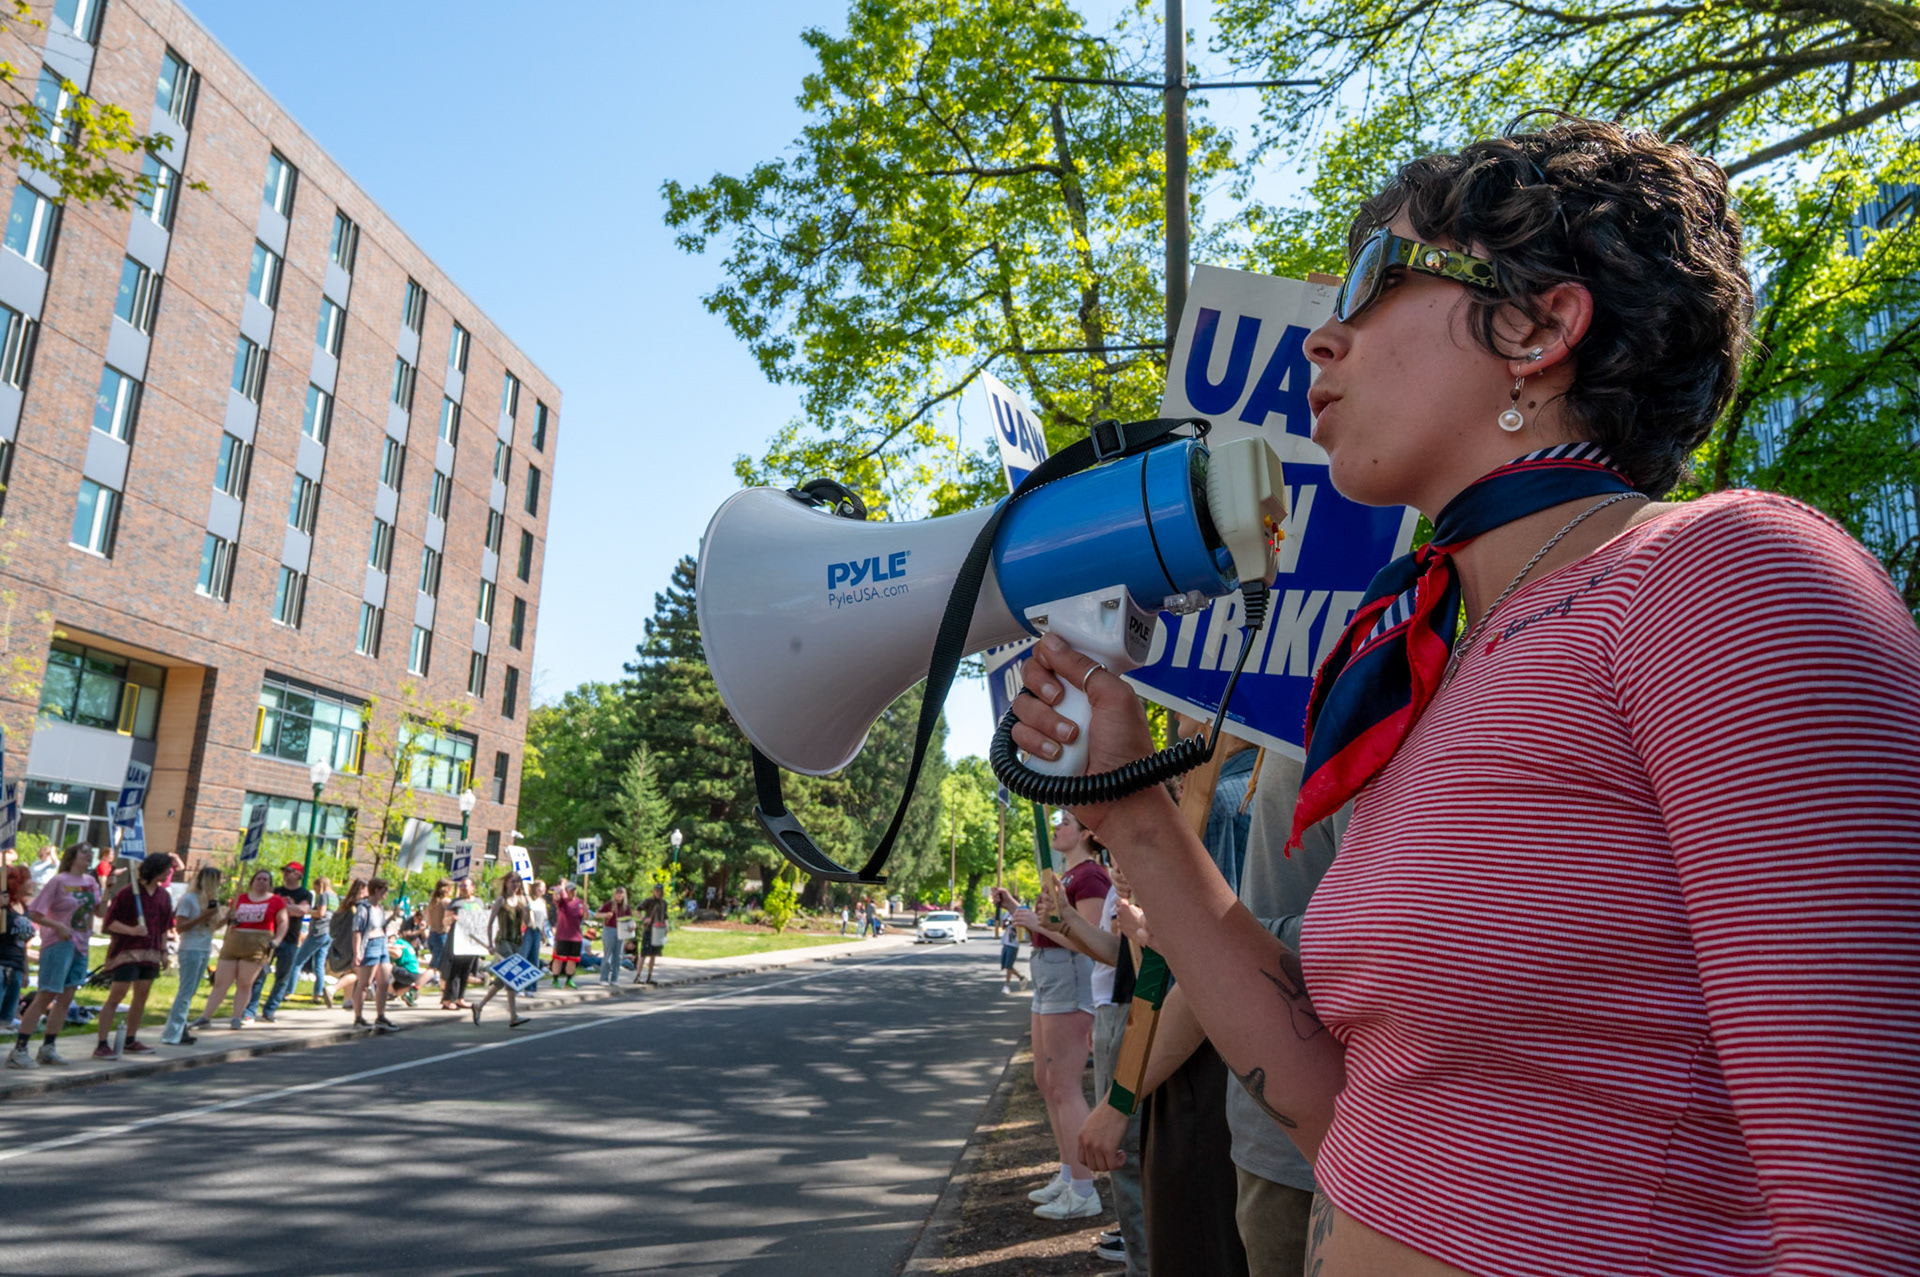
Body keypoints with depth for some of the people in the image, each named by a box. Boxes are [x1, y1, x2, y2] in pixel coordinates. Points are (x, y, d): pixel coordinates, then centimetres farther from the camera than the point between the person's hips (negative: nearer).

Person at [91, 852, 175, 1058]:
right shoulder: (127, 892, -9)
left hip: (151, 953, 7)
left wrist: (163, 951, 13)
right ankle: (101, 1044, -6)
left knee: (142, 996, 11)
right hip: (126, 951, -7)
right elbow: (110, 921, -10)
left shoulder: (163, 896, 10)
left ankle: (130, 1041, 22)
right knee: (115, 996, -8)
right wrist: (131, 930, -23)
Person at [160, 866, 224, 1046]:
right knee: (185, 992, -7)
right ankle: (171, 1035, -4)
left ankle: (179, 1030, 15)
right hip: (191, 950, -7)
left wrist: (226, 918, -1)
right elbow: (179, 927, -14)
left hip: (205, 951, 7)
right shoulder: (188, 899, -10)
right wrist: (203, 916, -21)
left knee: (189, 992, 10)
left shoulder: (210, 899, 12)